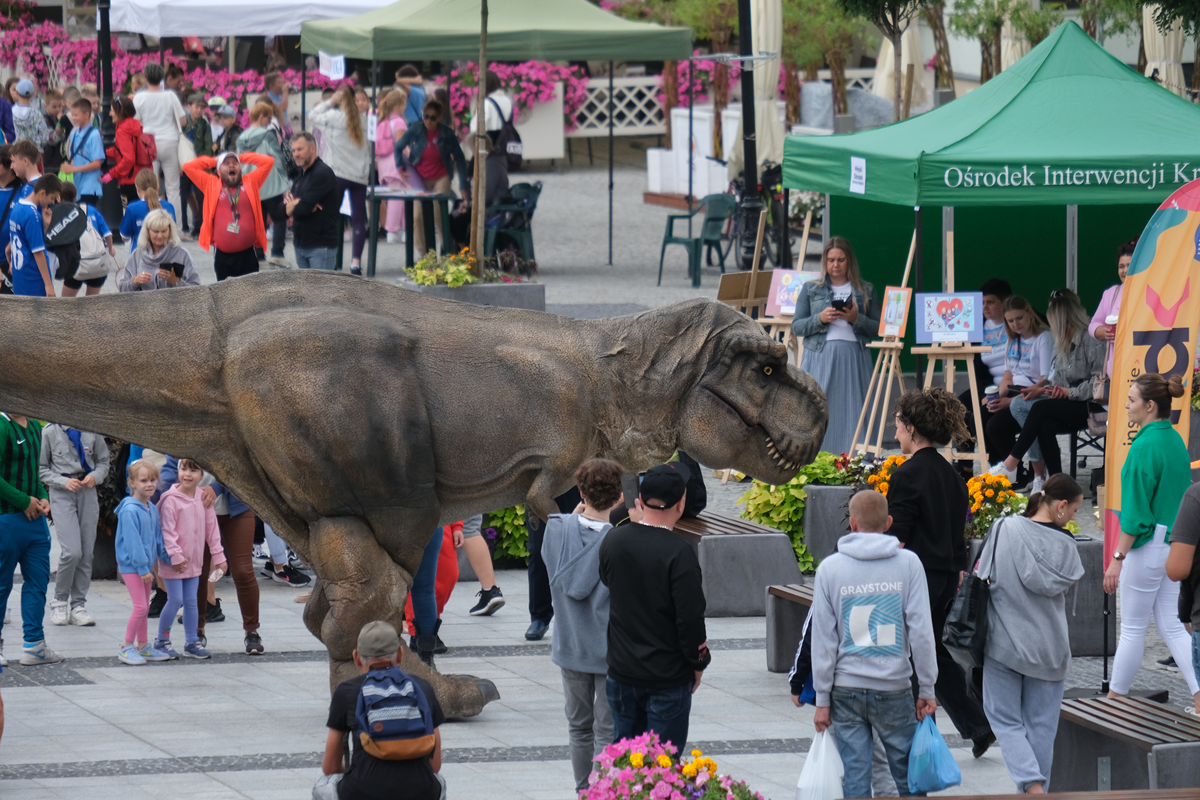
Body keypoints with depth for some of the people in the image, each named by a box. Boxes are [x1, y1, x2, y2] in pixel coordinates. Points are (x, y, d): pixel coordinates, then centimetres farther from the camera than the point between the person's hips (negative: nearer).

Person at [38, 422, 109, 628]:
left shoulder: (91, 431, 5)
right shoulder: (50, 432, -3)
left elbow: (103, 461, 16)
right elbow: (42, 468, 2)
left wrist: (95, 476, -5)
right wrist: (64, 482, -12)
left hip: (87, 493, 4)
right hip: (61, 494, -4)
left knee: (87, 553, 3)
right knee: (71, 551, -15)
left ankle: (78, 606, 12)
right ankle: (60, 602, 5)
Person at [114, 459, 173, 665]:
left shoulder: (152, 509, 8)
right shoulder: (130, 510, -19)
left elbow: (158, 537, 17)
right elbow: (132, 541, -20)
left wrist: (165, 556, 10)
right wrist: (142, 567, -20)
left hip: (145, 564, 8)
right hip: (131, 565, -8)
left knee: (144, 607, 14)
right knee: (140, 607, -11)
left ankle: (143, 646, 23)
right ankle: (127, 647, -2)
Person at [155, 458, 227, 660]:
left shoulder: (203, 499, 4)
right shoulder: (171, 499, -14)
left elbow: (211, 528, 10)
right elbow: (168, 531, -15)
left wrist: (218, 556, 10)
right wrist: (175, 556, -19)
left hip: (193, 560, 5)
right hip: (173, 561, -5)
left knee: (191, 601, 10)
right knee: (175, 600, -4)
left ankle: (192, 643, 18)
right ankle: (162, 641, 11)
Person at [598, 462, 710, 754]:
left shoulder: (612, 541, -2)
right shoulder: (678, 553, -19)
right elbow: (691, 618, -16)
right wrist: (698, 663, -3)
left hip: (621, 671, 5)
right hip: (668, 675, -5)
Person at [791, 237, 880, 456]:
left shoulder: (865, 291, 12)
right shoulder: (811, 289, 12)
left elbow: (877, 328, 8)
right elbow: (796, 326, 7)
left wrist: (856, 319, -10)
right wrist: (820, 319, -10)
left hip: (853, 358, 0)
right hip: (820, 356, 0)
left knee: (851, 412, -4)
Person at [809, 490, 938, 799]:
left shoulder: (830, 568, -1)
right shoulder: (908, 563, -3)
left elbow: (823, 638, 0)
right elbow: (921, 631, -5)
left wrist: (822, 699, 5)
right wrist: (927, 689, 1)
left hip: (846, 689, 1)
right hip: (895, 687, -1)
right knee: (908, 773, 9)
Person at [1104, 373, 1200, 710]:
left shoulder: (1145, 446, -17)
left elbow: (1135, 510, -18)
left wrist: (1117, 558, -16)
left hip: (1147, 544, -8)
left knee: (1132, 628, 3)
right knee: (1172, 626, 9)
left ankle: (1114, 699, 14)